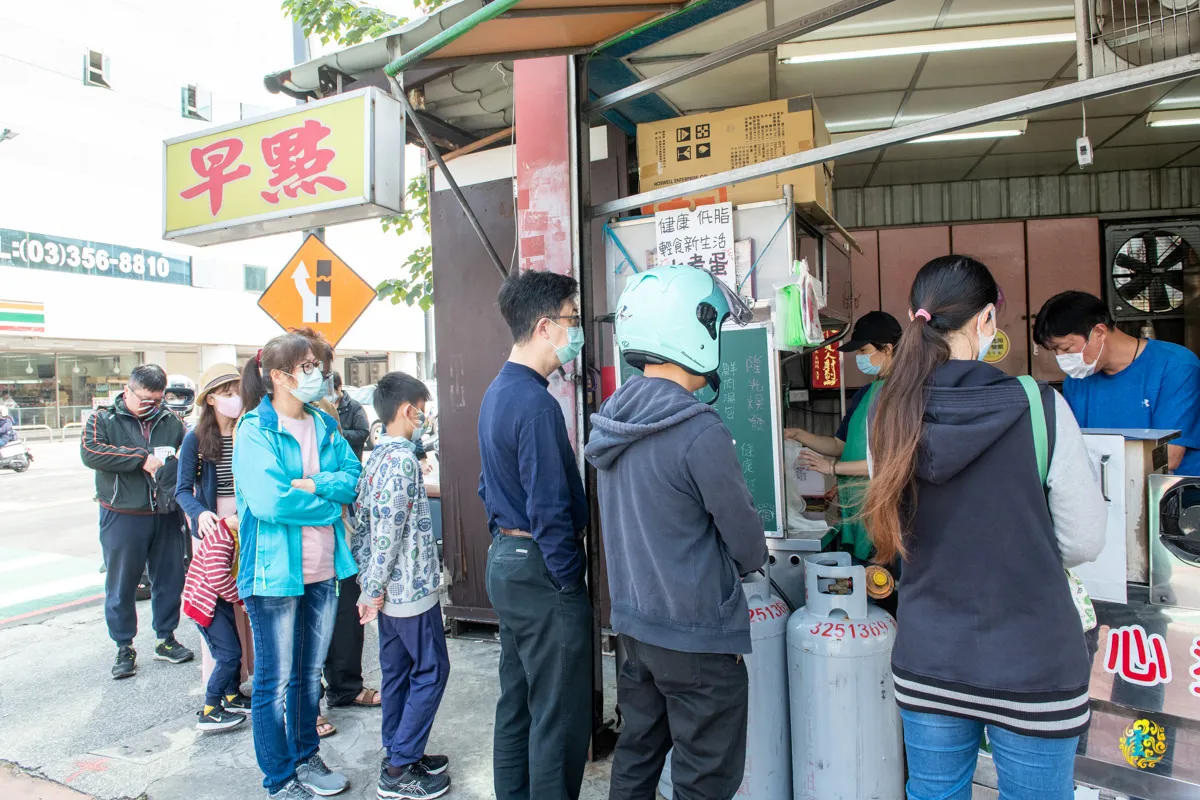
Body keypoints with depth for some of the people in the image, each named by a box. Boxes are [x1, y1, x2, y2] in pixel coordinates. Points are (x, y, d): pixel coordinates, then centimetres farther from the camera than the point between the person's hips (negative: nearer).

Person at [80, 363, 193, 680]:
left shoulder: (171, 421, 7)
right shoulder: (103, 419, 0)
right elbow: (89, 452, -16)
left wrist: (178, 461, -9)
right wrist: (142, 459, -21)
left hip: (166, 515, 3)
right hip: (123, 517, -3)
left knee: (170, 579, 11)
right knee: (121, 585, 6)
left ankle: (166, 639, 27)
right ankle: (124, 648, 21)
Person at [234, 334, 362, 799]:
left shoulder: (323, 423, 7)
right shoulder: (255, 430, -12)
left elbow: (352, 475, 1)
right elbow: (270, 502, -22)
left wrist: (313, 485, -17)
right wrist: (329, 499, -11)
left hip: (323, 569, 6)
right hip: (275, 570, -6)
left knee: (310, 672, 19)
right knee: (276, 681, 9)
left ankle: (306, 759, 36)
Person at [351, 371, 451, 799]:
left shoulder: (375, 457, 9)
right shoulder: (402, 459, -19)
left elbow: (361, 520, 11)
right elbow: (390, 529, -23)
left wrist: (367, 582, 13)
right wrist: (373, 590, -17)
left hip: (388, 589, 9)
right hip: (412, 588, -9)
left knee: (397, 671, 17)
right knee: (431, 671, 2)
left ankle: (398, 755, 29)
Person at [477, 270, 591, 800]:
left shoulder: (495, 394, 9)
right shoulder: (535, 404, -21)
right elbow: (550, 508, -22)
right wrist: (571, 583, -14)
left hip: (503, 561, 10)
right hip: (541, 571, -10)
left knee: (516, 705, 20)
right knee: (560, 718, 3)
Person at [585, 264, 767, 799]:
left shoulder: (614, 419, 0)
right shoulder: (699, 431, -23)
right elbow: (748, 544, -13)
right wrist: (749, 560, 8)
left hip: (634, 624, 7)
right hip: (696, 639, -7)